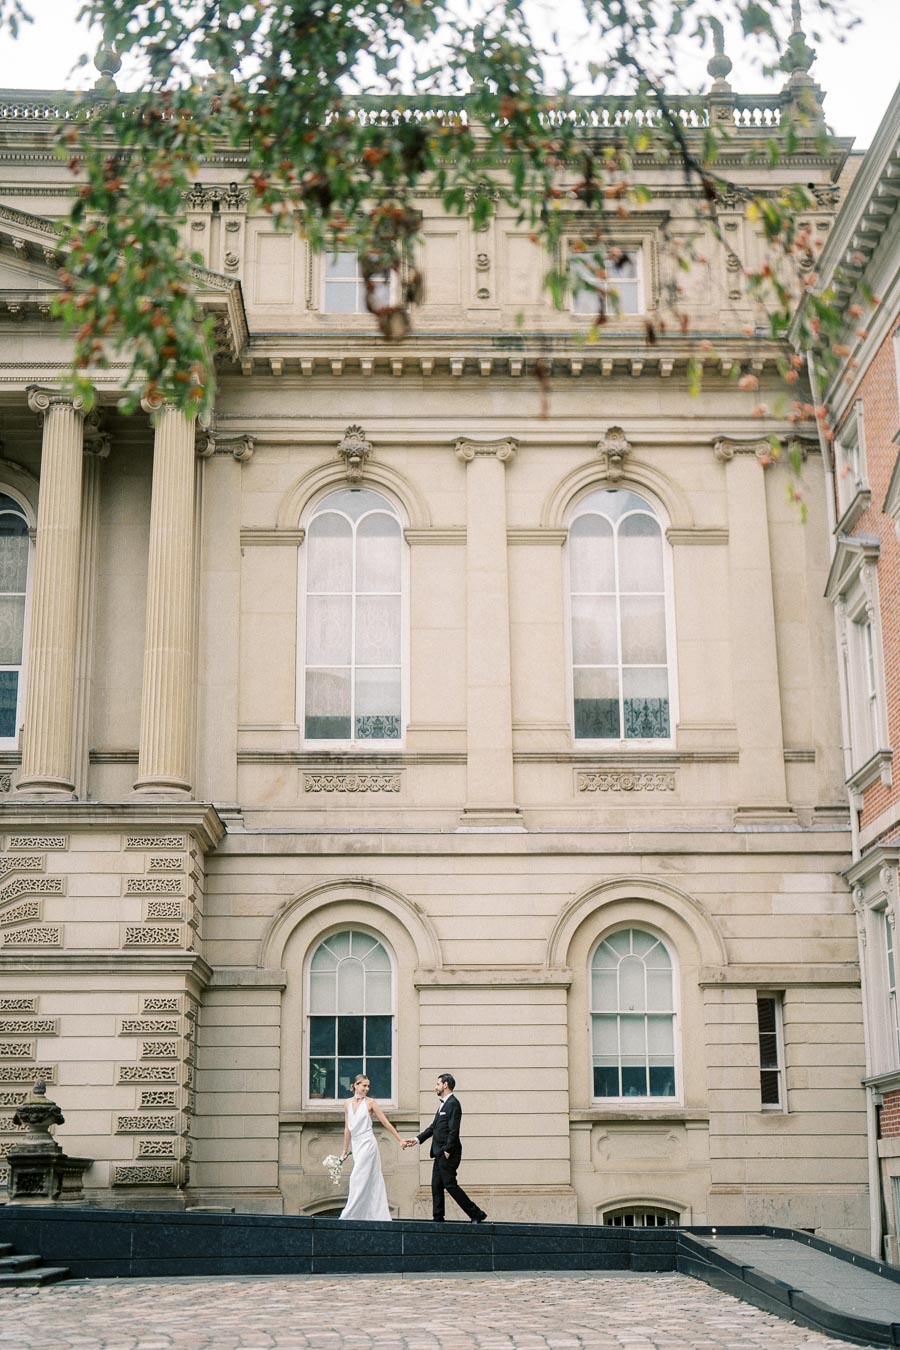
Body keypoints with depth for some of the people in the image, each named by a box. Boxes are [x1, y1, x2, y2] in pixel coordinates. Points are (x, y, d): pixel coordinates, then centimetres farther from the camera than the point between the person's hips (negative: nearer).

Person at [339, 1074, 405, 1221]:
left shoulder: (370, 1103, -4)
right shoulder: (348, 1104, 8)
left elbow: (386, 1122, -2)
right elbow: (347, 1129, 12)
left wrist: (400, 1140, -3)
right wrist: (345, 1151, 12)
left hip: (367, 1144, -5)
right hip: (355, 1145, 5)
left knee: (358, 1179, -8)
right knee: (368, 1181, 8)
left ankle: (349, 1215, -6)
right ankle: (373, 1215, 12)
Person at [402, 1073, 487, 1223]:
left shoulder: (453, 1104, -15)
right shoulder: (443, 1103, 16)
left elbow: (454, 1130, -20)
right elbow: (434, 1126, 20)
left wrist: (448, 1151, -19)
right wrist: (417, 1139, 14)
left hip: (448, 1153, -10)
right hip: (440, 1153, 10)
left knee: (450, 1185, -8)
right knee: (436, 1186, 10)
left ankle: (476, 1214, -2)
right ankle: (438, 1219, 14)